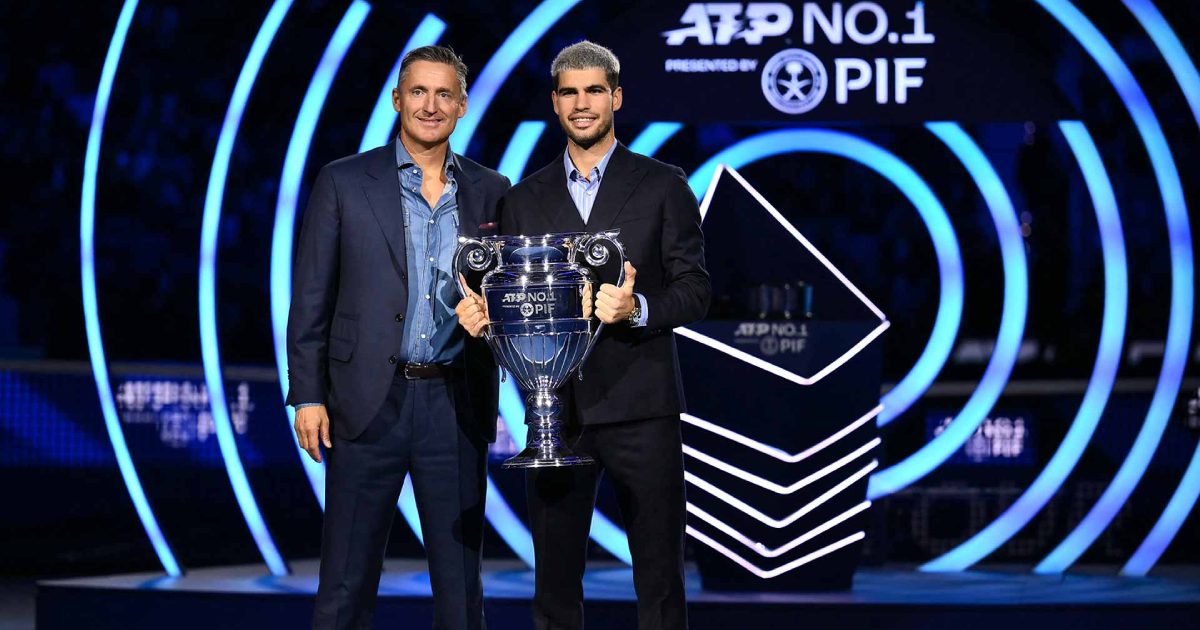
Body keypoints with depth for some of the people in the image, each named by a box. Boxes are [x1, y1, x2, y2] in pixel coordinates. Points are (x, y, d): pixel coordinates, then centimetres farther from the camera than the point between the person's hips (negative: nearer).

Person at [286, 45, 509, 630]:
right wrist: (307, 395, -4)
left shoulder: (490, 192, 9)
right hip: (371, 402, -2)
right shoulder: (343, 182, 2)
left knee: (460, 580, 8)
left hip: (456, 405, 2)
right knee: (347, 580, 2)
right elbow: (311, 299, 1)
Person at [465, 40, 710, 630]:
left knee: (659, 576, 0)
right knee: (554, 578, 6)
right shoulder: (524, 199, 13)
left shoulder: (662, 186, 5)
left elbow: (695, 288, 0)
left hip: (638, 405, -2)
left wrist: (637, 309, -19)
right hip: (555, 410, 3)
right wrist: (481, 312, -7)